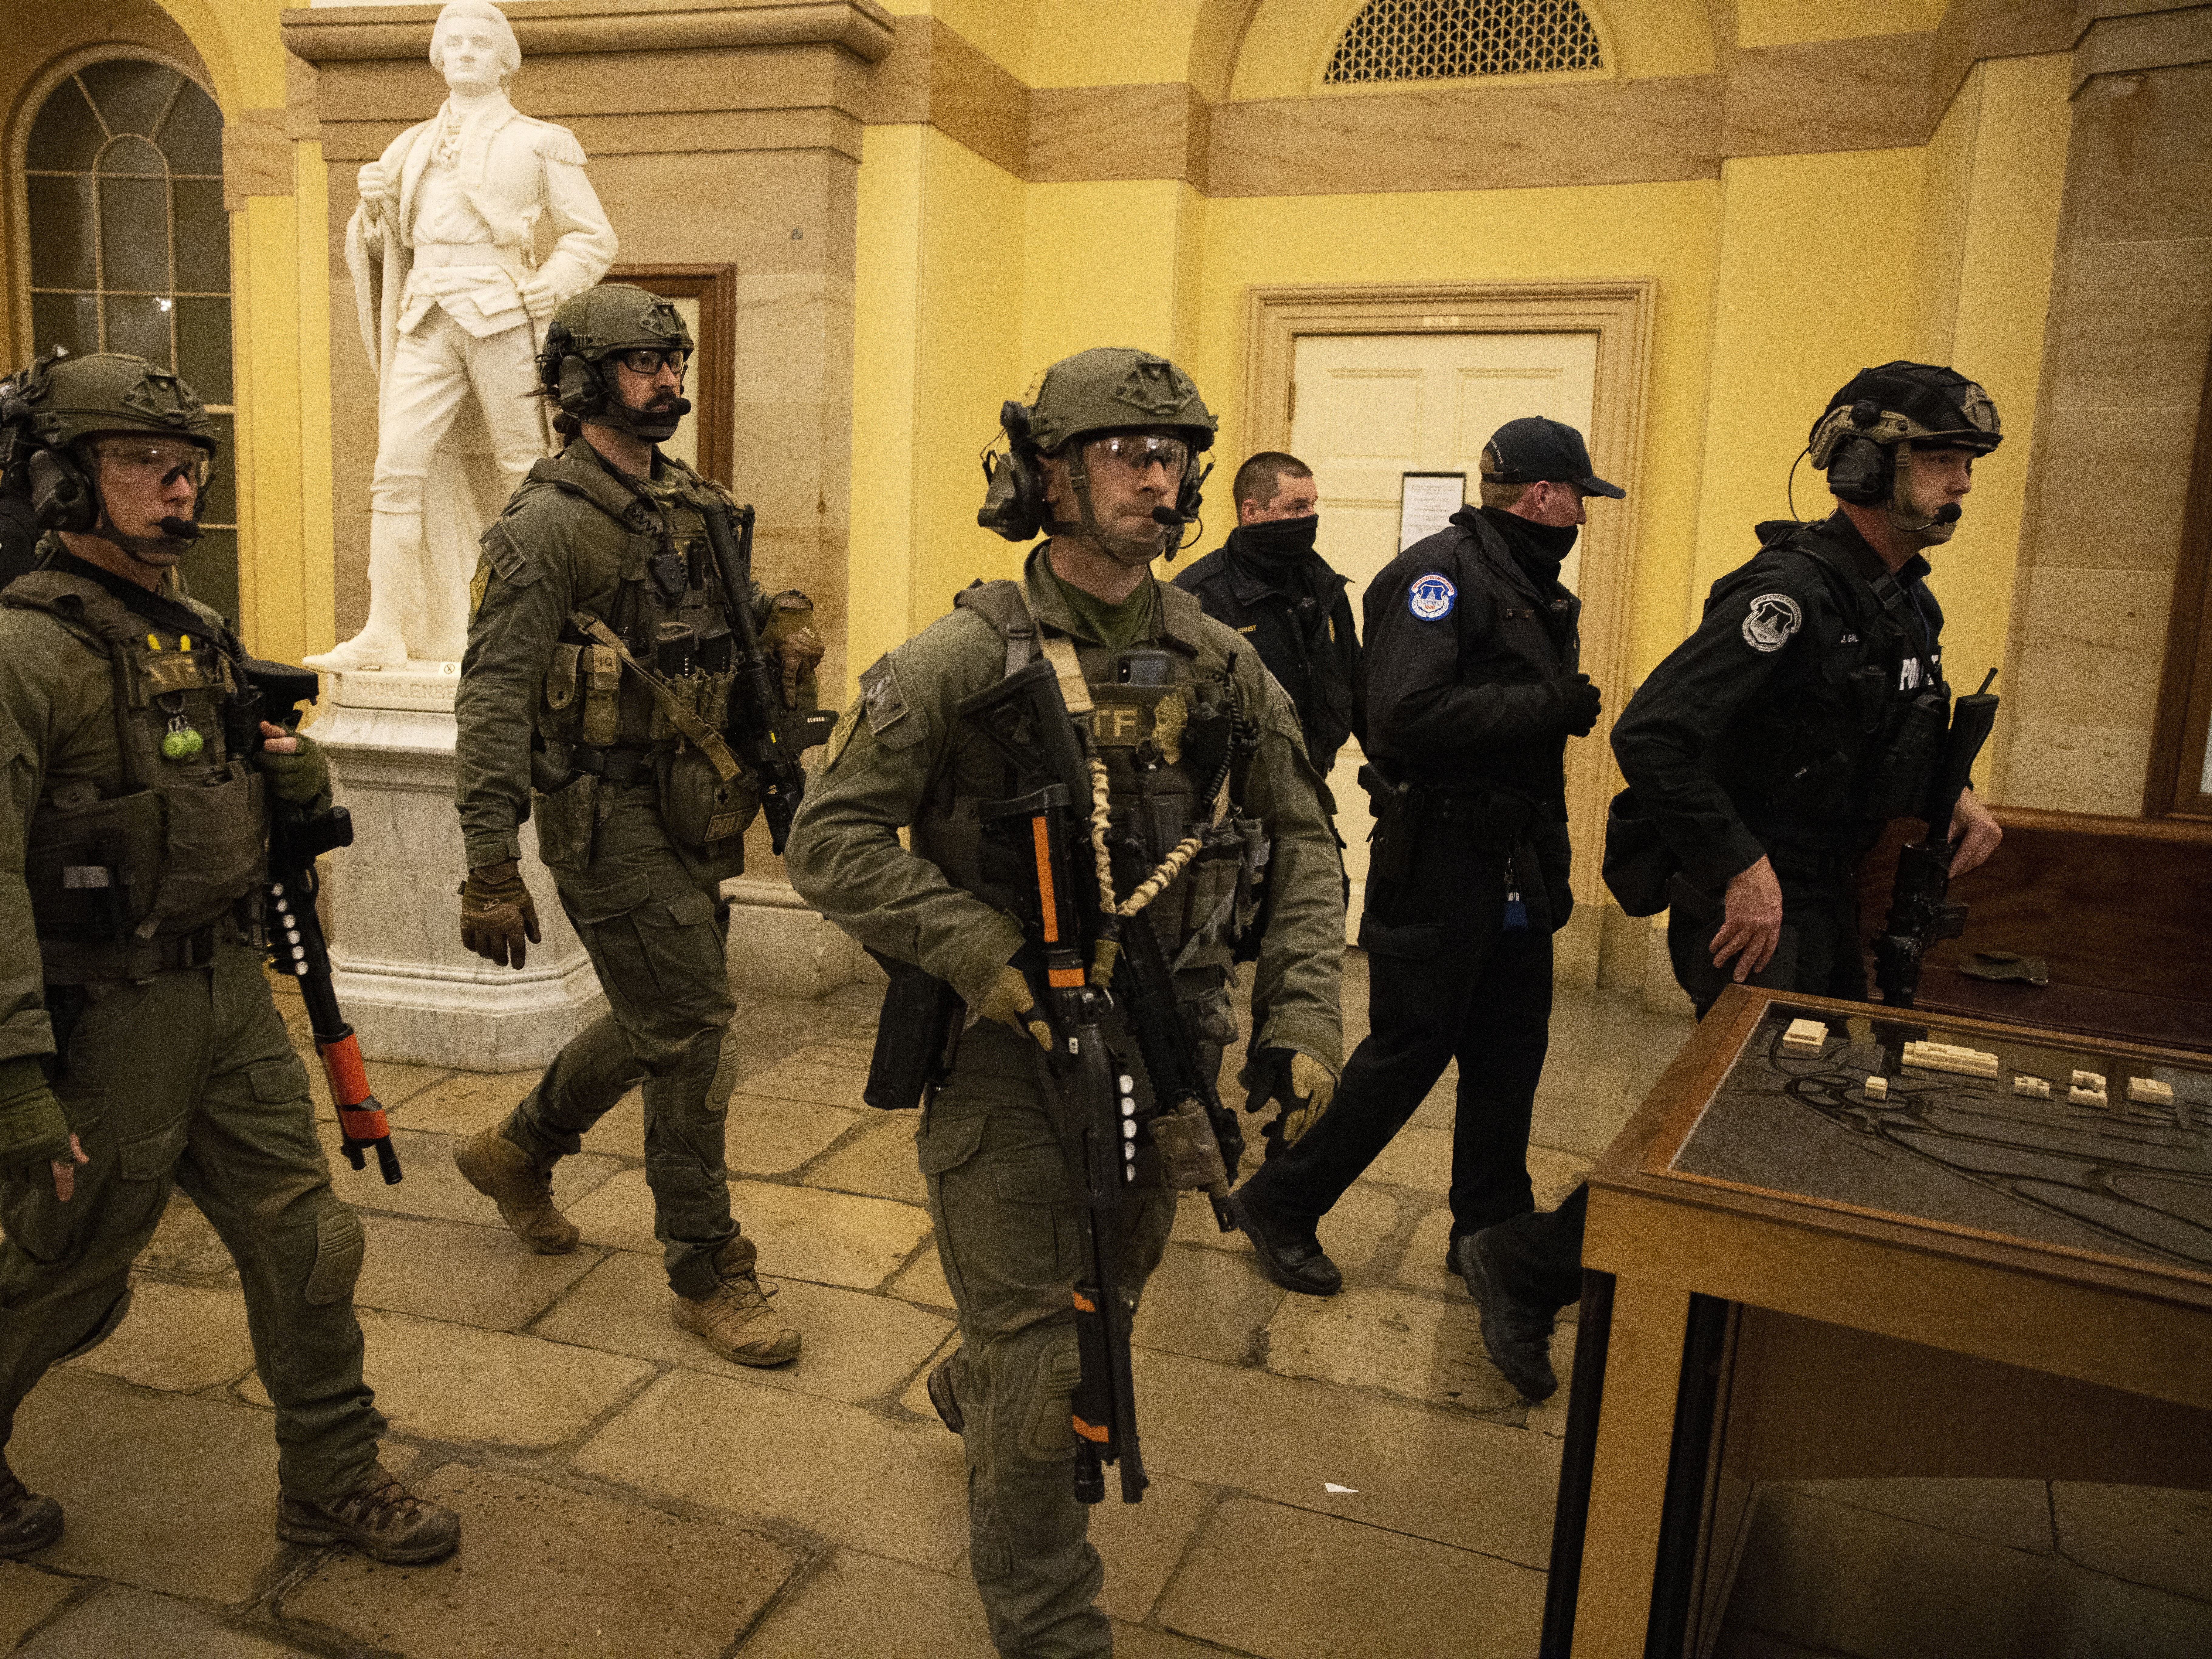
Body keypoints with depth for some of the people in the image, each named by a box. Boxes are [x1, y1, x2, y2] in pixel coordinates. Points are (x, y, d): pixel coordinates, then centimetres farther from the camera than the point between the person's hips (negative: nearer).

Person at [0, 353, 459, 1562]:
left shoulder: (195, 634, 8)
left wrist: (289, 773, -2)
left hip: (228, 994, 7)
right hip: (106, 1018, -7)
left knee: (307, 1246, 11)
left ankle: (332, 1486, 27)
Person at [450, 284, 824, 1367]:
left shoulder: (697, 507, 11)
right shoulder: (548, 524, -13)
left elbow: (732, 631, 24)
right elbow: (493, 701, -18)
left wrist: (782, 630, -1)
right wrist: (491, 873, -23)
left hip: (691, 809, 8)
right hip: (610, 818, -8)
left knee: (658, 1018, 20)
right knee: (689, 1037, -3)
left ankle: (519, 1151, 45)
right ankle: (708, 1275, 14)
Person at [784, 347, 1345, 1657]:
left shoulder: (1220, 663, 1)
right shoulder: (969, 656, -13)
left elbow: (1301, 842, 7)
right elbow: (833, 839, -13)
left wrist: (1306, 1012, -3)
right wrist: (981, 953, -21)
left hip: (1161, 1052, 6)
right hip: (1009, 1052, -5)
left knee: (1105, 1297, 26)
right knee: (1041, 1363, 4)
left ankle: (973, 1400, 59)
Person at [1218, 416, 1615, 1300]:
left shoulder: (1532, 587, 15)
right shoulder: (1442, 570, -14)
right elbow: (1409, 713, -27)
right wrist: (1551, 706, -21)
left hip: (1513, 859, 9)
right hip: (1440, 854, -9)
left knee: (1508, 1045, 15)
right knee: (1408, 1050, -1)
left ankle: (1490, 1227, 30)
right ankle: (1279, 1204, 14)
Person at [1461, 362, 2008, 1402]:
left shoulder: (1906, 602, 11)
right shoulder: (1793, 591, -19)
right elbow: (1651, 734, -29)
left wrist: (1954, 801, 7)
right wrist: (1739, 868, -26)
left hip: (1828, 898, 10)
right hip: (1751, 900, -10)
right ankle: (1523, 1266, 5)